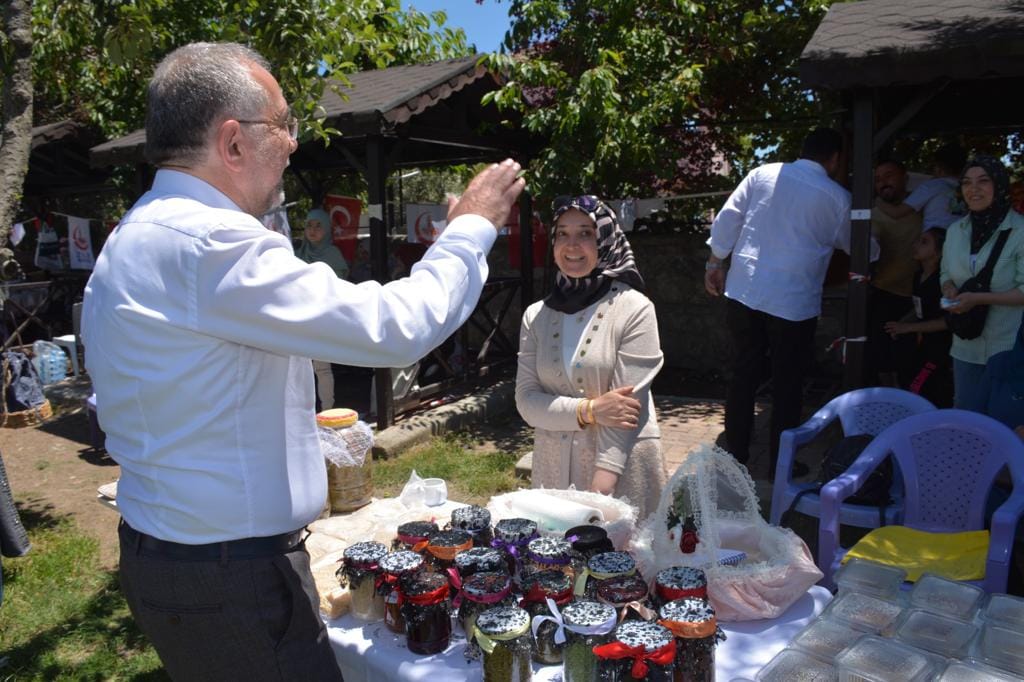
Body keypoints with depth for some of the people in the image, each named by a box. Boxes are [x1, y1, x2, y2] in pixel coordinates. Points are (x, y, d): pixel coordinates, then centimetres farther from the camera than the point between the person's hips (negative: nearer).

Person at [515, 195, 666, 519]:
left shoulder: (634, 309, -8)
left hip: (622, 466, -3)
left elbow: (627, 404, -13)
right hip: (554, 467, 4)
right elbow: (526, 401, -2)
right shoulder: (535, 316, 3)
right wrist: (589, 410, -18)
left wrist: (600, 489, -19)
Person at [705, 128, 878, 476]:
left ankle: (736, 456, 21)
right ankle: (781, 463, 19)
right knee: (787, 384, 9)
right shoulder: (836, 197, 1)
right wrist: (876, 252, 36)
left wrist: (715, 263, 11)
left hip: (743, 292, 3)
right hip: (793, 302, -3)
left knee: (743, 375, 12)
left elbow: (728, 219, 3)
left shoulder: (762, 174, 6)